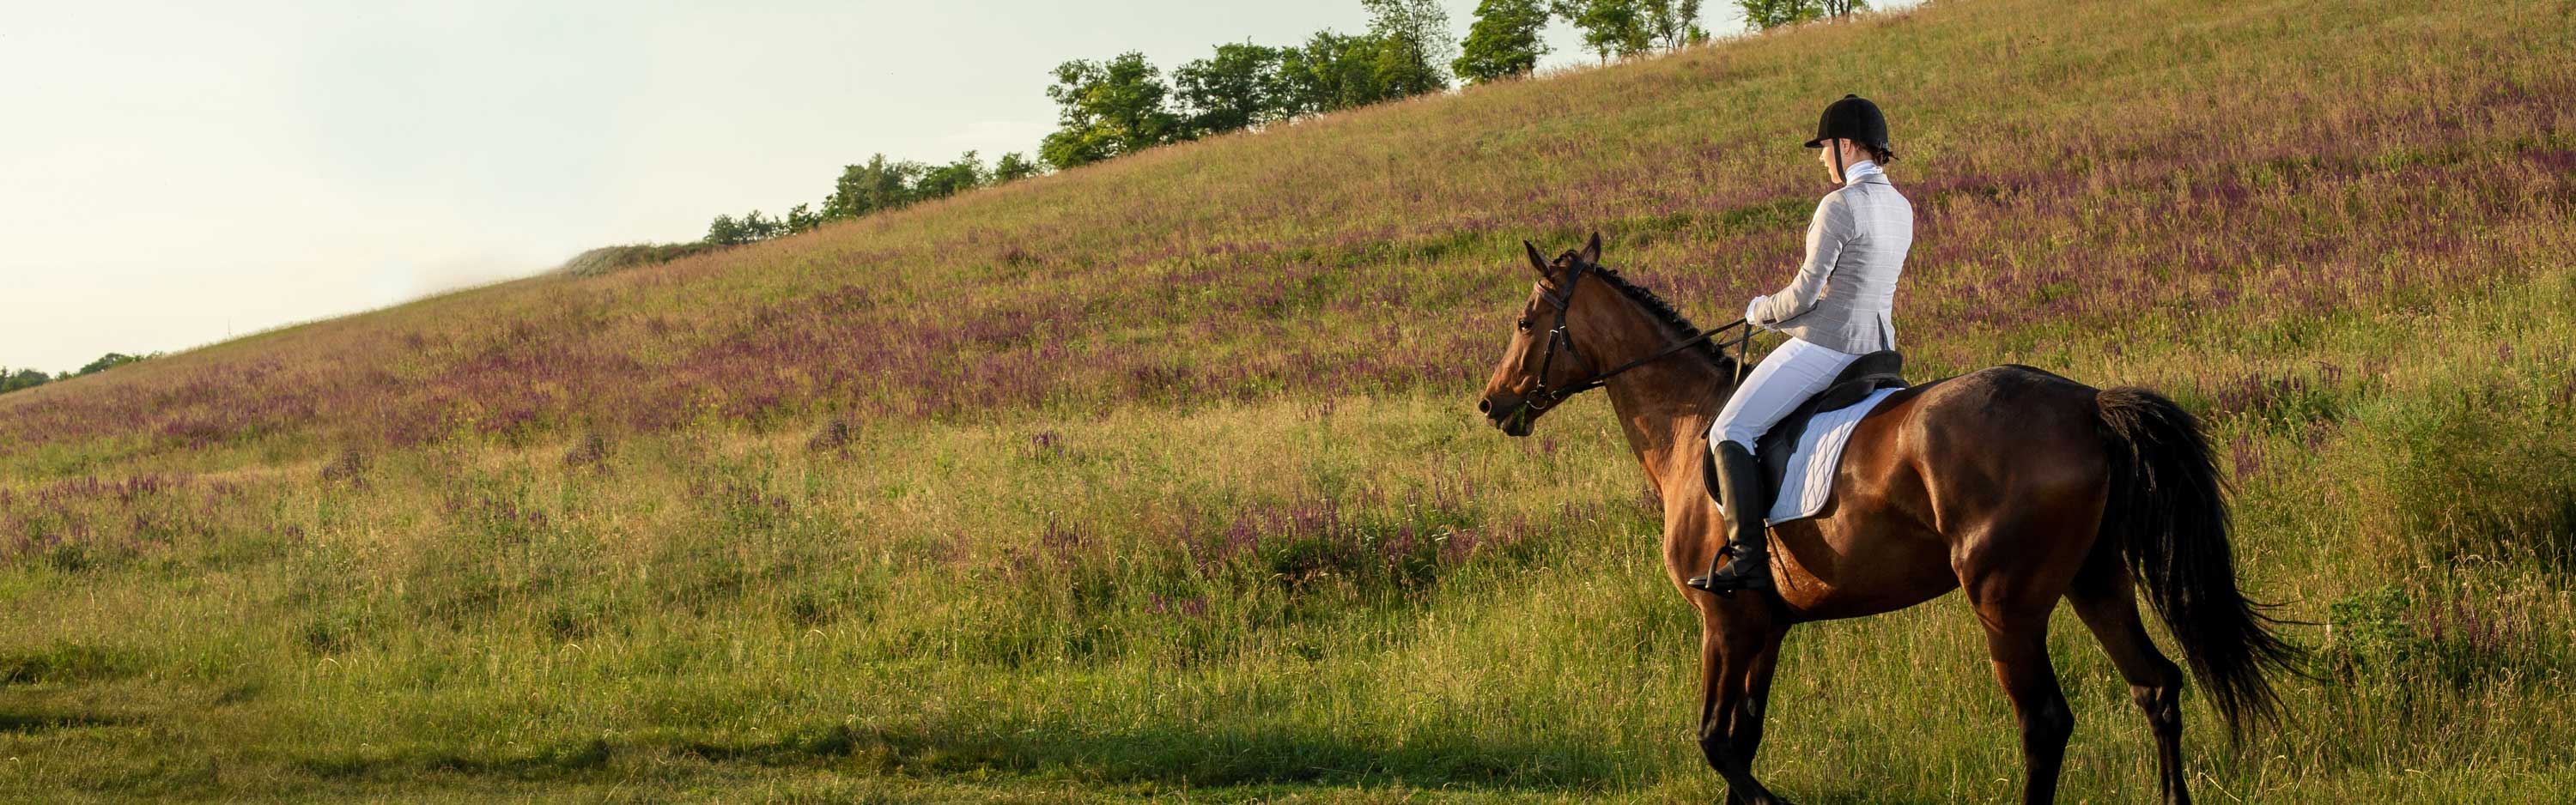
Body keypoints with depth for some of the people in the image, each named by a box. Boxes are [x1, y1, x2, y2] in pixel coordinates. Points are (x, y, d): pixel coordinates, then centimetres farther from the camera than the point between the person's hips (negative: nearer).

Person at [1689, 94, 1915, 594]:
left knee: (1730, 432, -7)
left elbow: (1806, 293, -16)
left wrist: (1761, 311, 4)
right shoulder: (1901, 208, 11)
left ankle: (1748, 559, -17)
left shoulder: (1839, 205, -16)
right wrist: (1784, 313, 18)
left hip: (1825, 345, -9)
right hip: (1876, 344, 9)